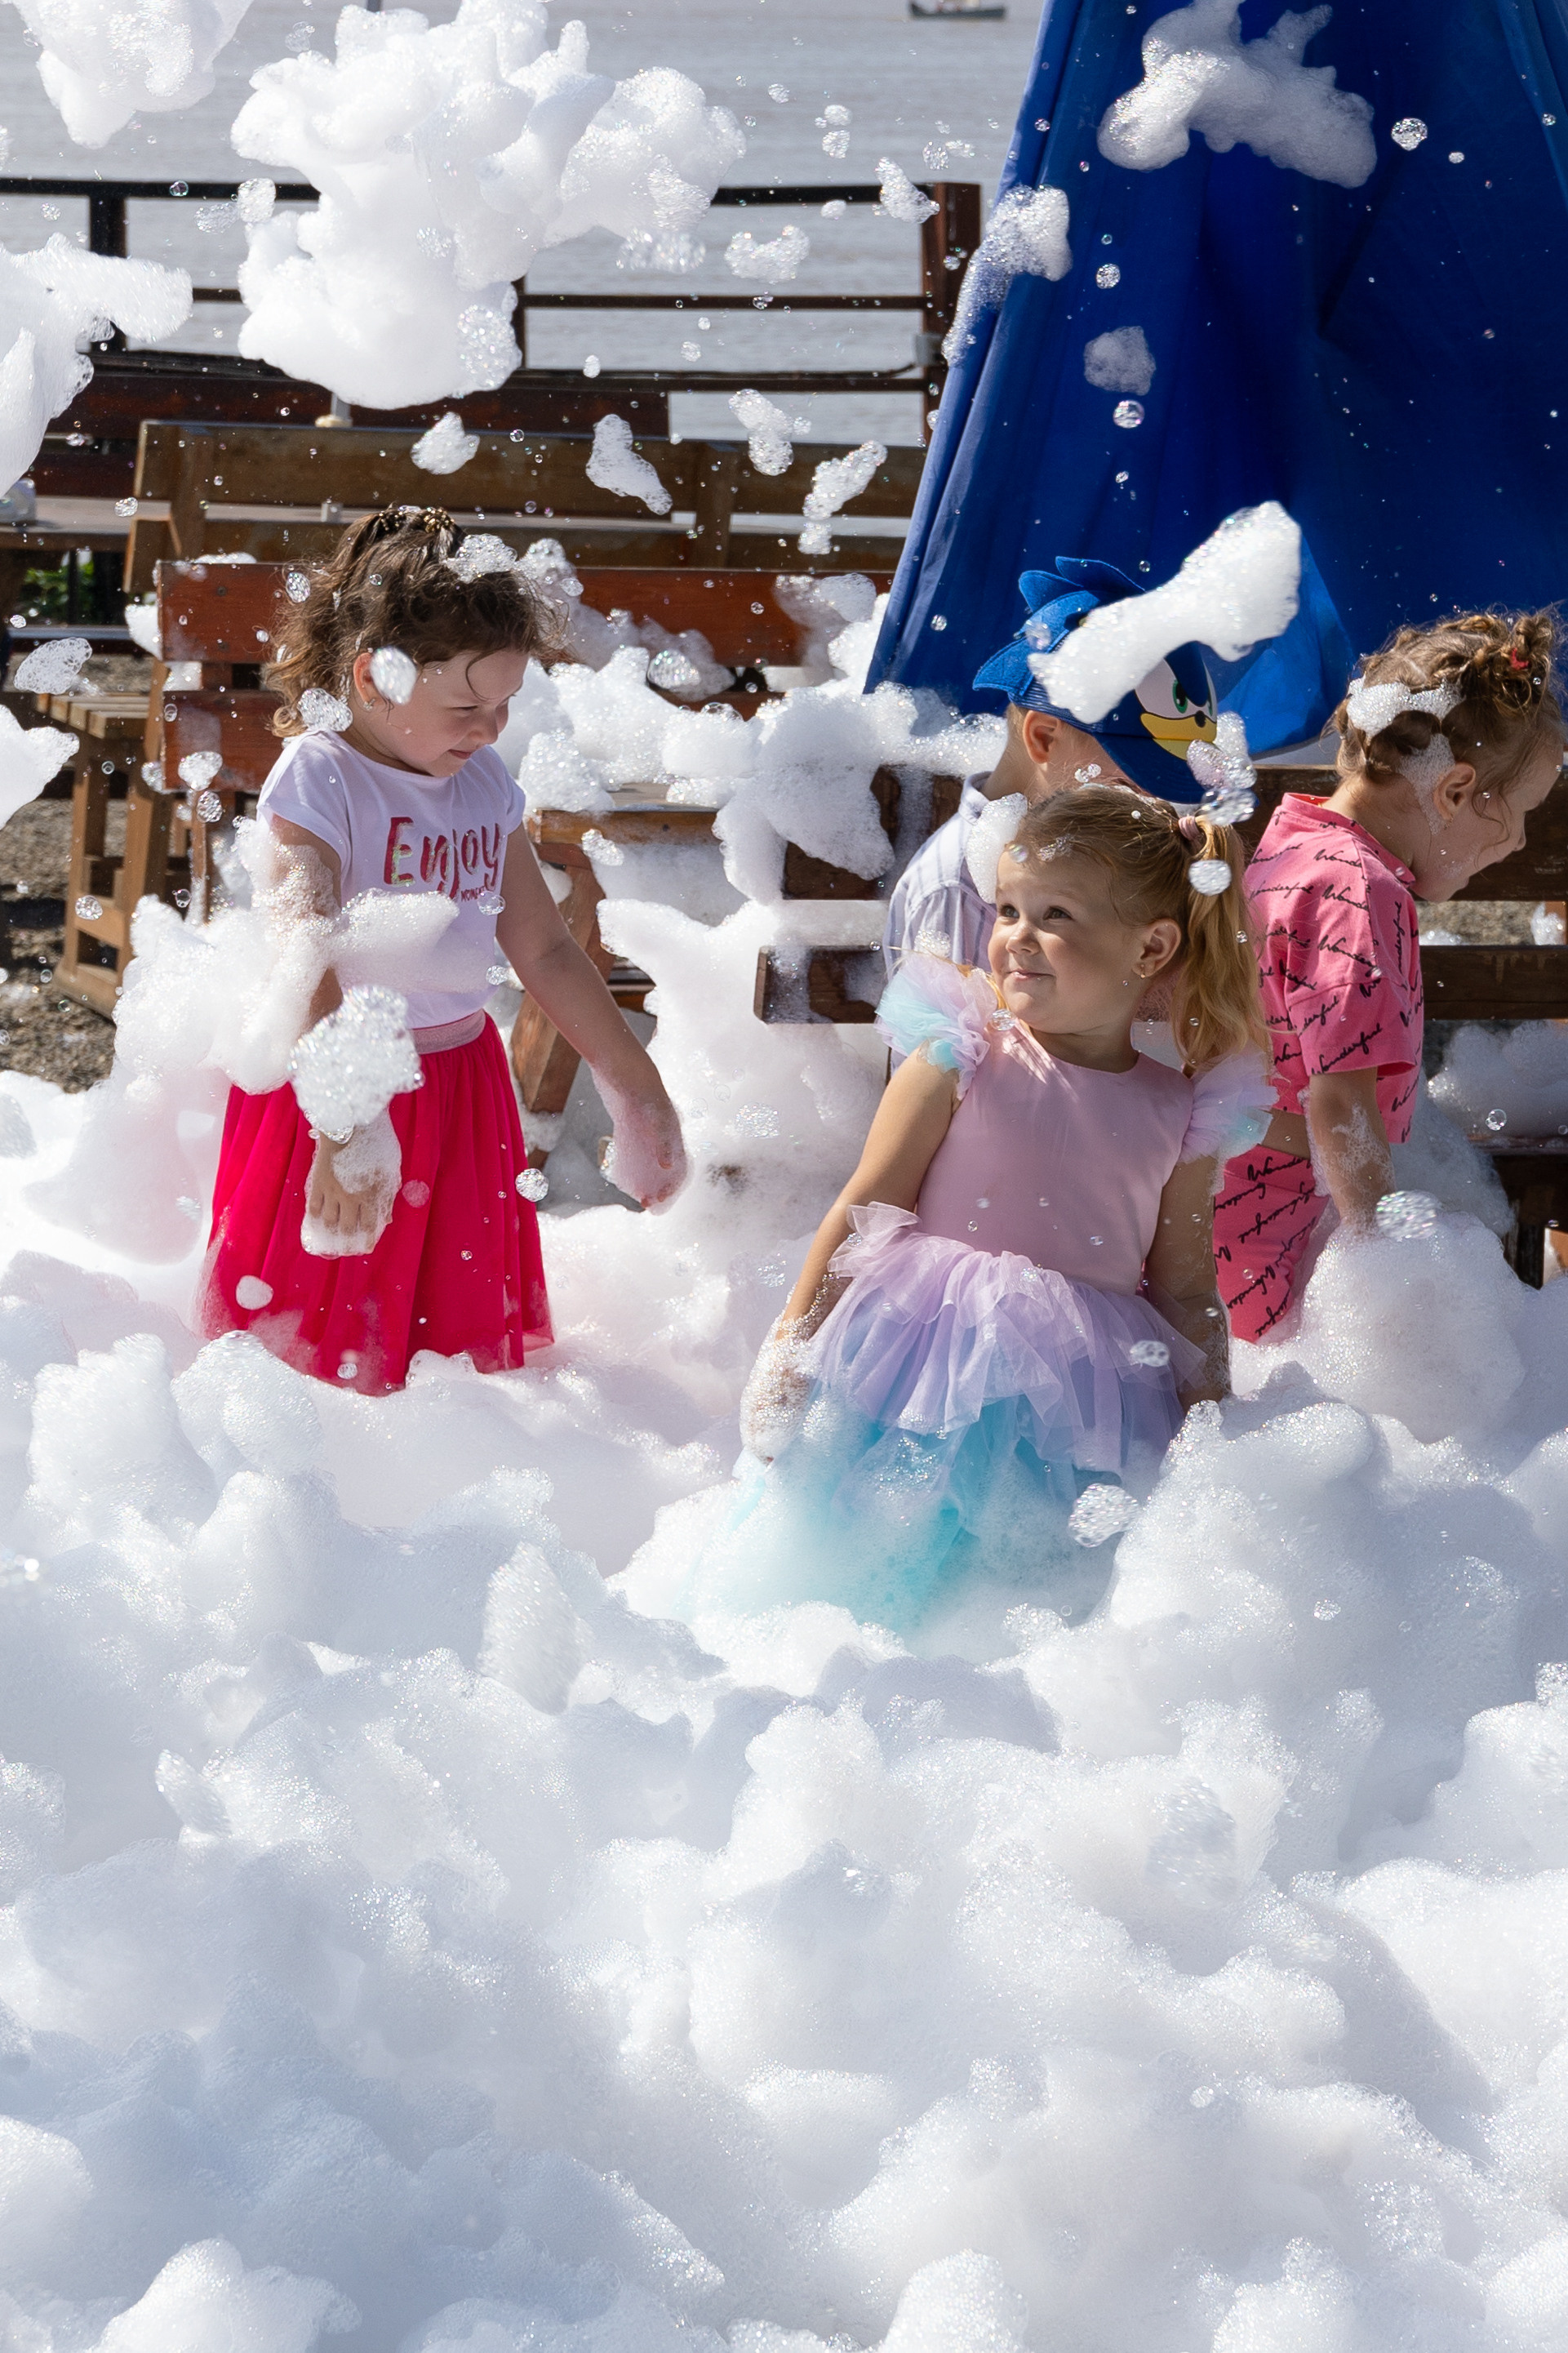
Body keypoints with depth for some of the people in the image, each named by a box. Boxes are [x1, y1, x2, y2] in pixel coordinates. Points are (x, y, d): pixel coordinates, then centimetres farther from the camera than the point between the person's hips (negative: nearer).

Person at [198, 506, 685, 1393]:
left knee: (472, 1334, 11)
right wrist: (343, 1123, -43)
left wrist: (636, 1086, 19)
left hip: (463, 1086, 6)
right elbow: (308, 961, -29)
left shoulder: (487, 786, 5)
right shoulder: (320, 780, -17)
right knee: (315, 1353, -2)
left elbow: (546, 950, 15)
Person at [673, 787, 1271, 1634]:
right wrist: (791, 1348, -4)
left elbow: (1185, 1288, 11)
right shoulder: (961, 1062, -3)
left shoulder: (1179, 1115, 4)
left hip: (1080, 1404, 2)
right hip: (926, 1374, -2)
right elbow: (865, 1212, -1)